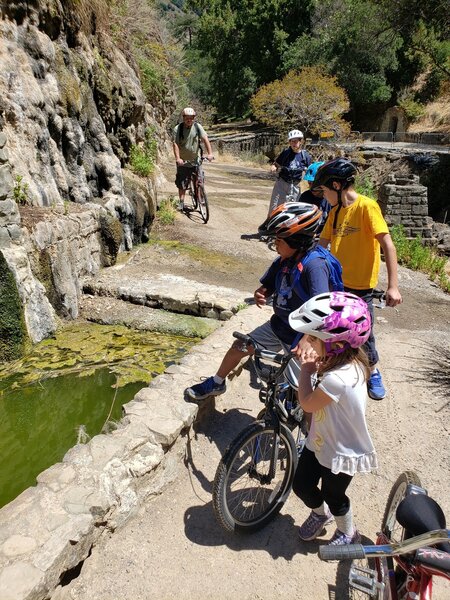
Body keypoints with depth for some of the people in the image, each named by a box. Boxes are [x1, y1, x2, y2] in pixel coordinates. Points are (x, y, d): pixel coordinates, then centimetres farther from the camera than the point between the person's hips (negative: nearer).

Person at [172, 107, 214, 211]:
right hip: (183, 161, -1)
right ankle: (181, 202, 12)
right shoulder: (178, 129, -7)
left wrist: (210, 153, -28)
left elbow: (205, 139, -14)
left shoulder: (197, 127, -4)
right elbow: (175, 144, -14)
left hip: (195, 160, 1)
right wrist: (177, 158, -28)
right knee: (182, 183, 1)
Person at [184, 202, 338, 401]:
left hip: (300, 335, -8)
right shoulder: (283, 261, -2)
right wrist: (260, 294, -16)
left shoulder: (314, 265, -26)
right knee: (239, 347, 15)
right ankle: (216, 383, 38)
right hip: (278, 324, 8)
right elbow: (267, 286, 9)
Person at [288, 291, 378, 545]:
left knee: (333, 496, 20)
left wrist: (306, 370, -16)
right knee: (301, 485, 22)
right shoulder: (349, 360, -11)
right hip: (320, 441, 8)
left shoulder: (338, 377, -40)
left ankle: (348, 534, 51)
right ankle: (320, 514, 53)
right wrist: (317, 365, -9)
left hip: (340, 452, -7)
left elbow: (307, 403, -23)